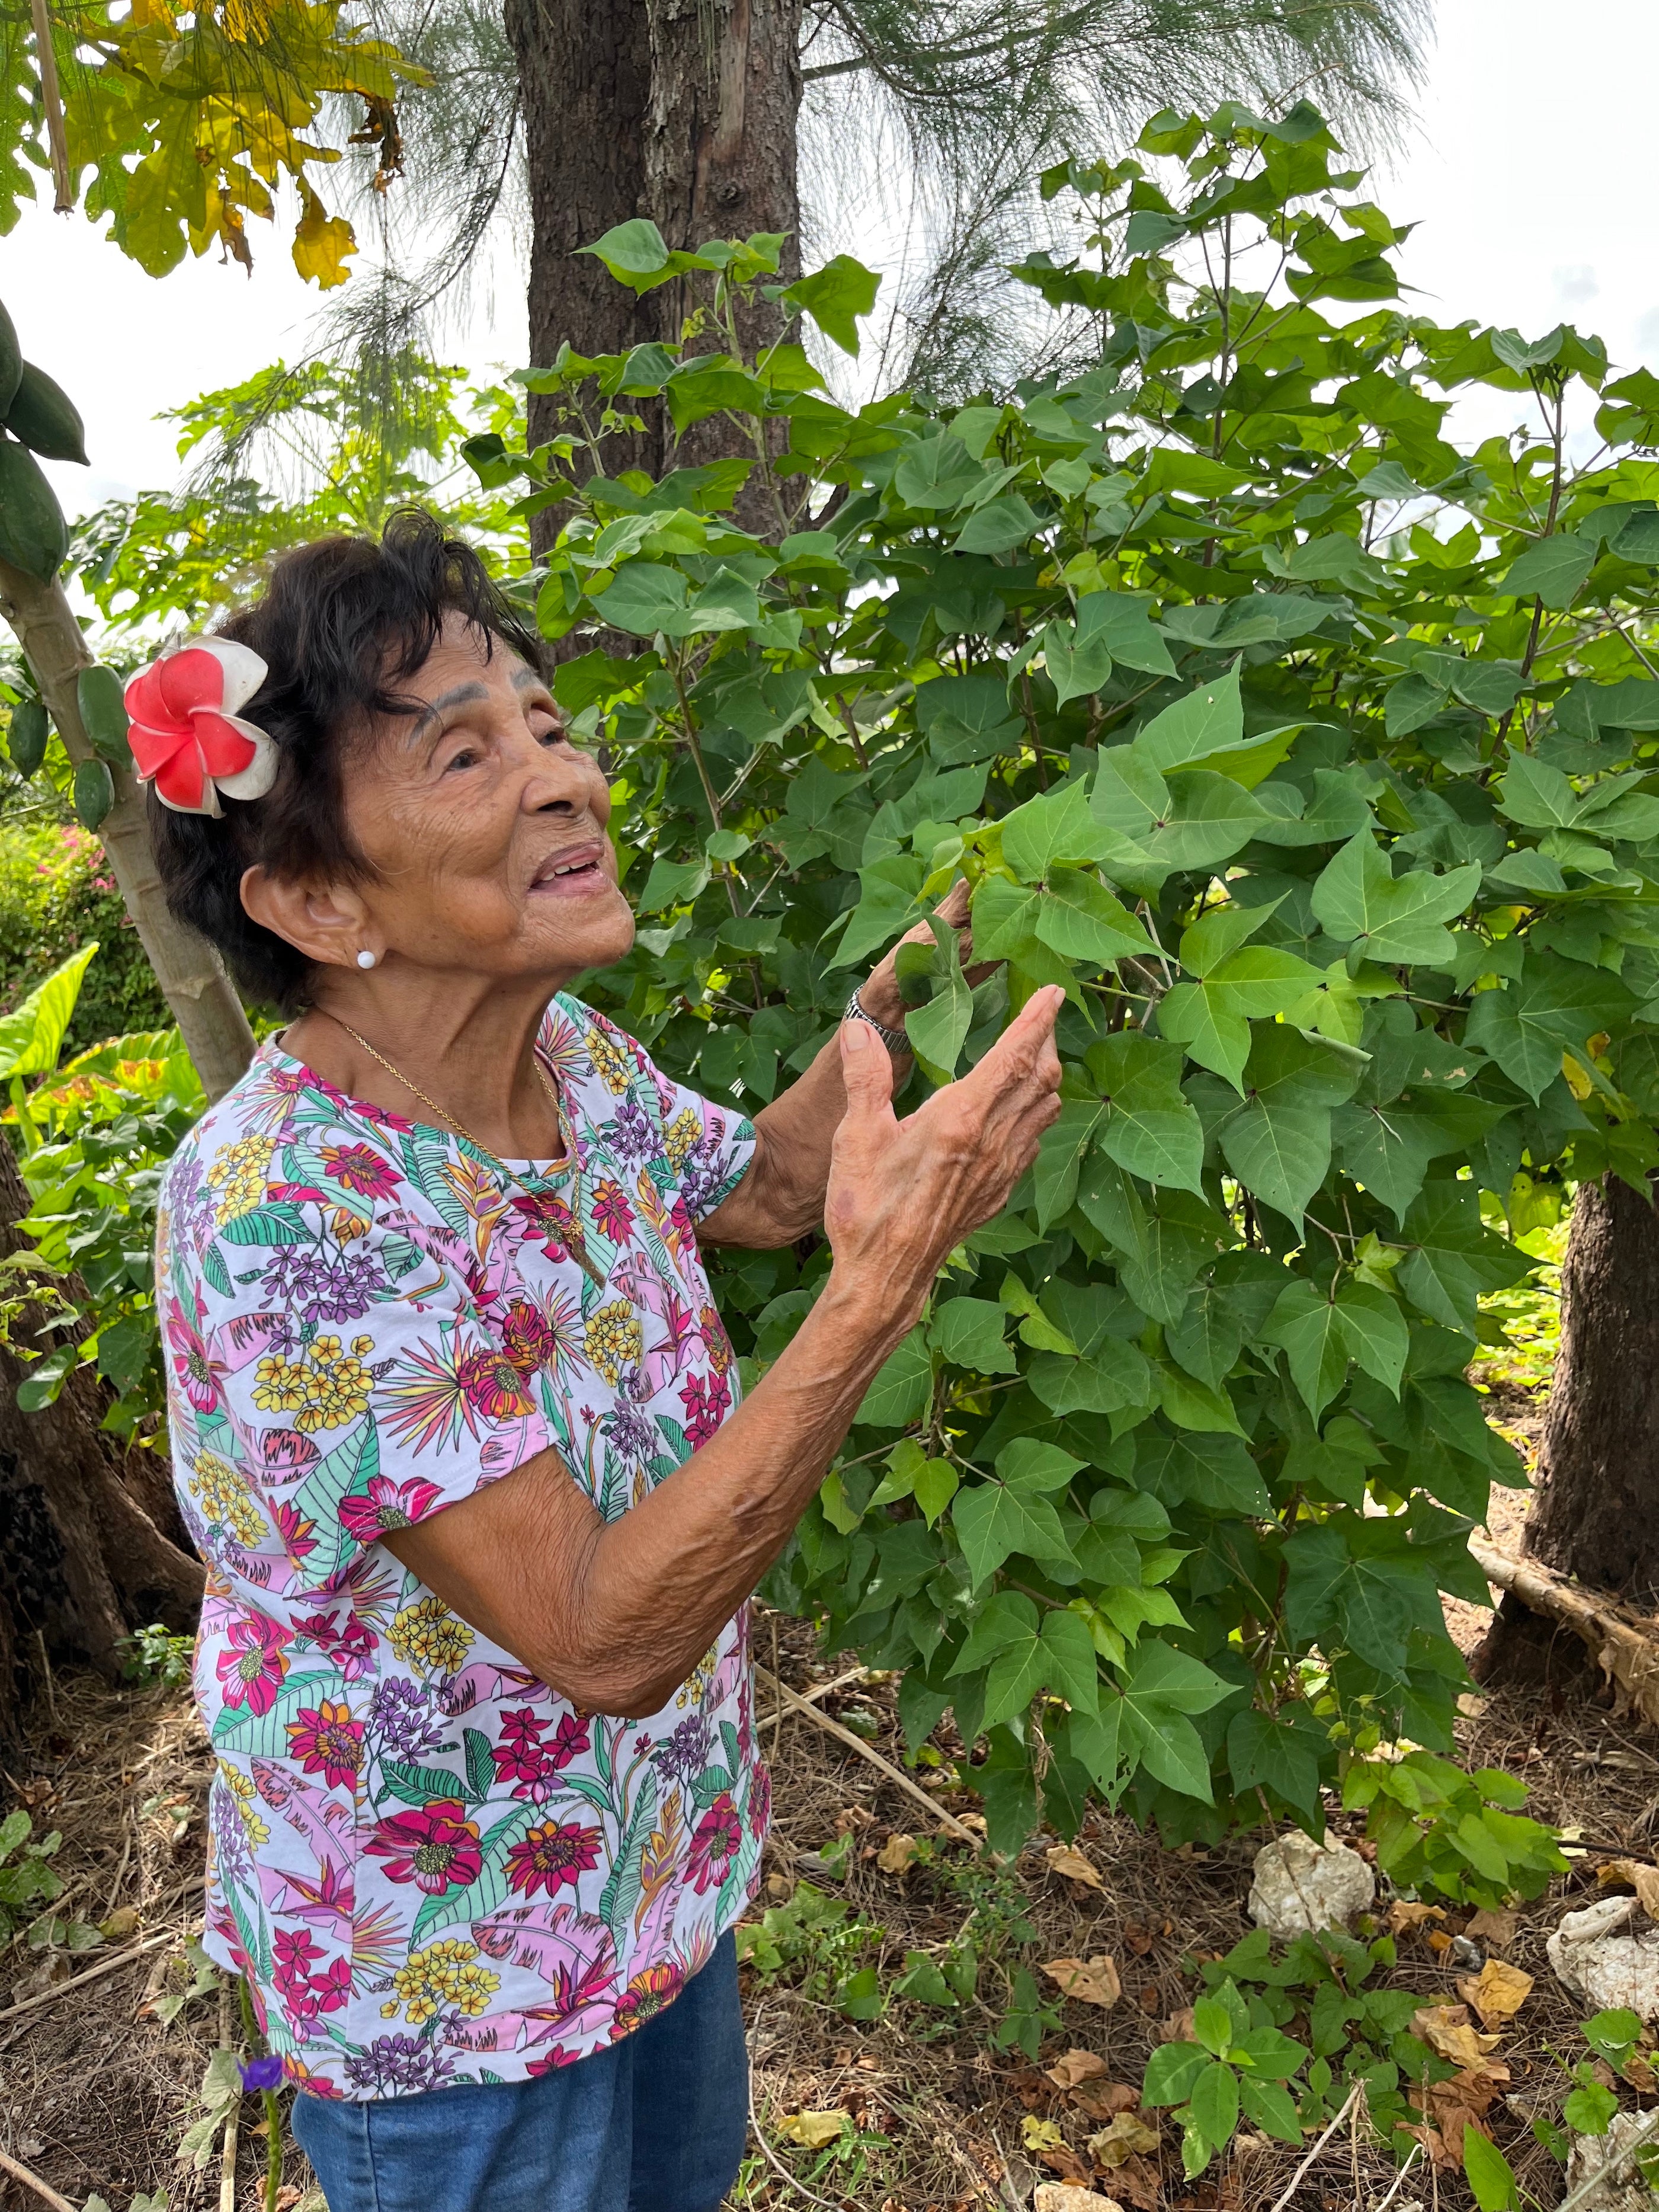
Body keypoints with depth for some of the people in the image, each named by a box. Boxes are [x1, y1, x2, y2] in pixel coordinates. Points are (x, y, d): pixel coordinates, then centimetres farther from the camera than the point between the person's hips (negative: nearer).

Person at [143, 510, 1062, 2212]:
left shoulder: (562, 1049, -10)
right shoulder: (281, 1211, -35)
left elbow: (758, 1187, 8)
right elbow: (605, 1636, -34)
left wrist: (899, 991, -6)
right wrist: (881, 1287, -42)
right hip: (448, 1982, -7)